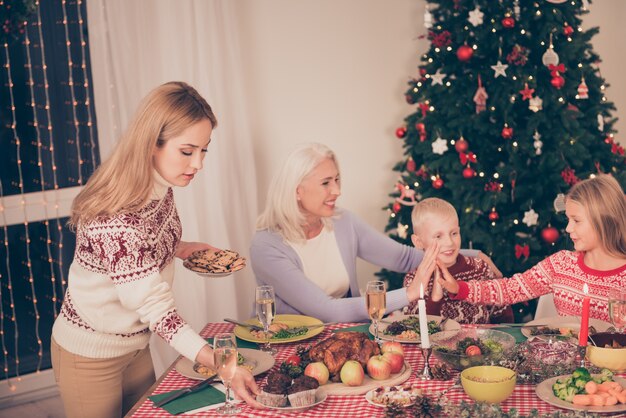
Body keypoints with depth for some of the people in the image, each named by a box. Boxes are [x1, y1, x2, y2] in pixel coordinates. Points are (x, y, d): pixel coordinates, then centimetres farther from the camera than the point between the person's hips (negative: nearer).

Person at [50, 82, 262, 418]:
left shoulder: (160, 186, -9)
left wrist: (181, 249, -4)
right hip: (91, 357, -8)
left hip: (136, 345, 8)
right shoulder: (116, 217, -36)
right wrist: (221, 363, -41)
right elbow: (155, 307, -34)